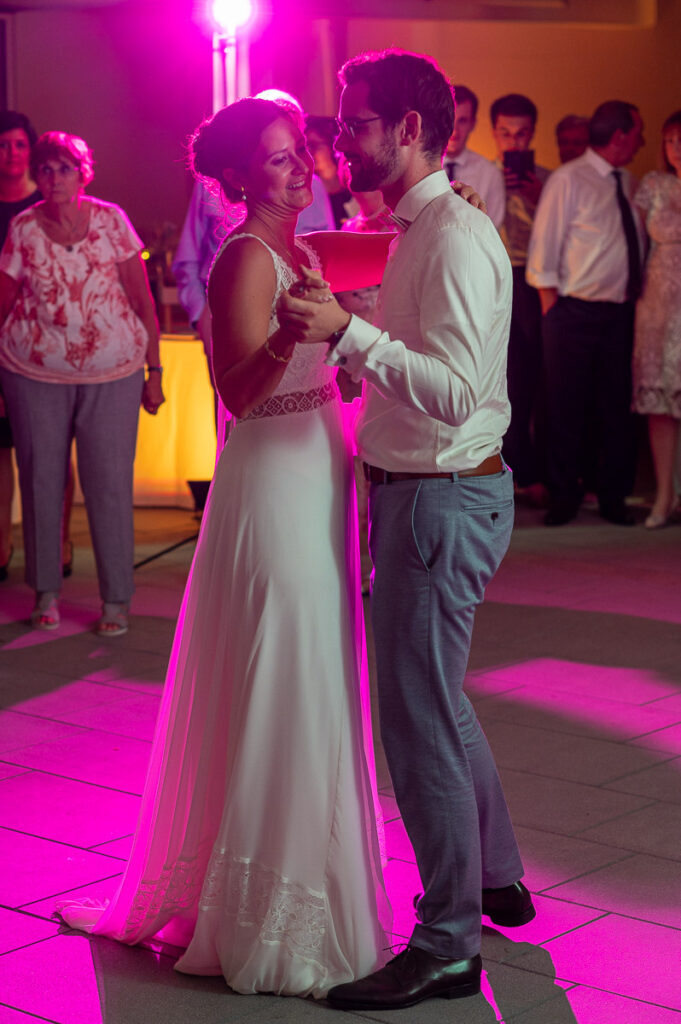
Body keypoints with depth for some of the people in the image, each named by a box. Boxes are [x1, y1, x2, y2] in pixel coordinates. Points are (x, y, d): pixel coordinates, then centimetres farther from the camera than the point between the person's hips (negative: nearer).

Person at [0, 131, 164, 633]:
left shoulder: (110, 220, -2)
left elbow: (143, 299, 1)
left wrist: (154, 371, -1)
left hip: (112, 373, -1)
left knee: (111, 483, -1)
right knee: (41, 479, 7)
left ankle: (117, 599, 10)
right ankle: (46, 591, 21)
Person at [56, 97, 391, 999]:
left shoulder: (296, 250, 14)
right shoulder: (246, 257, -14)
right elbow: (238, 392, -22)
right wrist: (292, 329, -35)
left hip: (313, 476, 10)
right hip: (272, 484, -10)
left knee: (309, 684, 17)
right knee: (281, 692, -4)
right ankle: (273, 917, 8)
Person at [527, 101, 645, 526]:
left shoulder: (628, 183, 11)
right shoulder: (568, 180, -6)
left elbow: (637, 244, 17)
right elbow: (544, 247, -5)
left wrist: (637, 295, 6)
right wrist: (552, 307, -8)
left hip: (622, 311, 5)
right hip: (577, 311, -5)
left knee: (617, 406, 7)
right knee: (567, 407, 2)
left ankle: (614, 498, 16)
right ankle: (564, 497, 12)